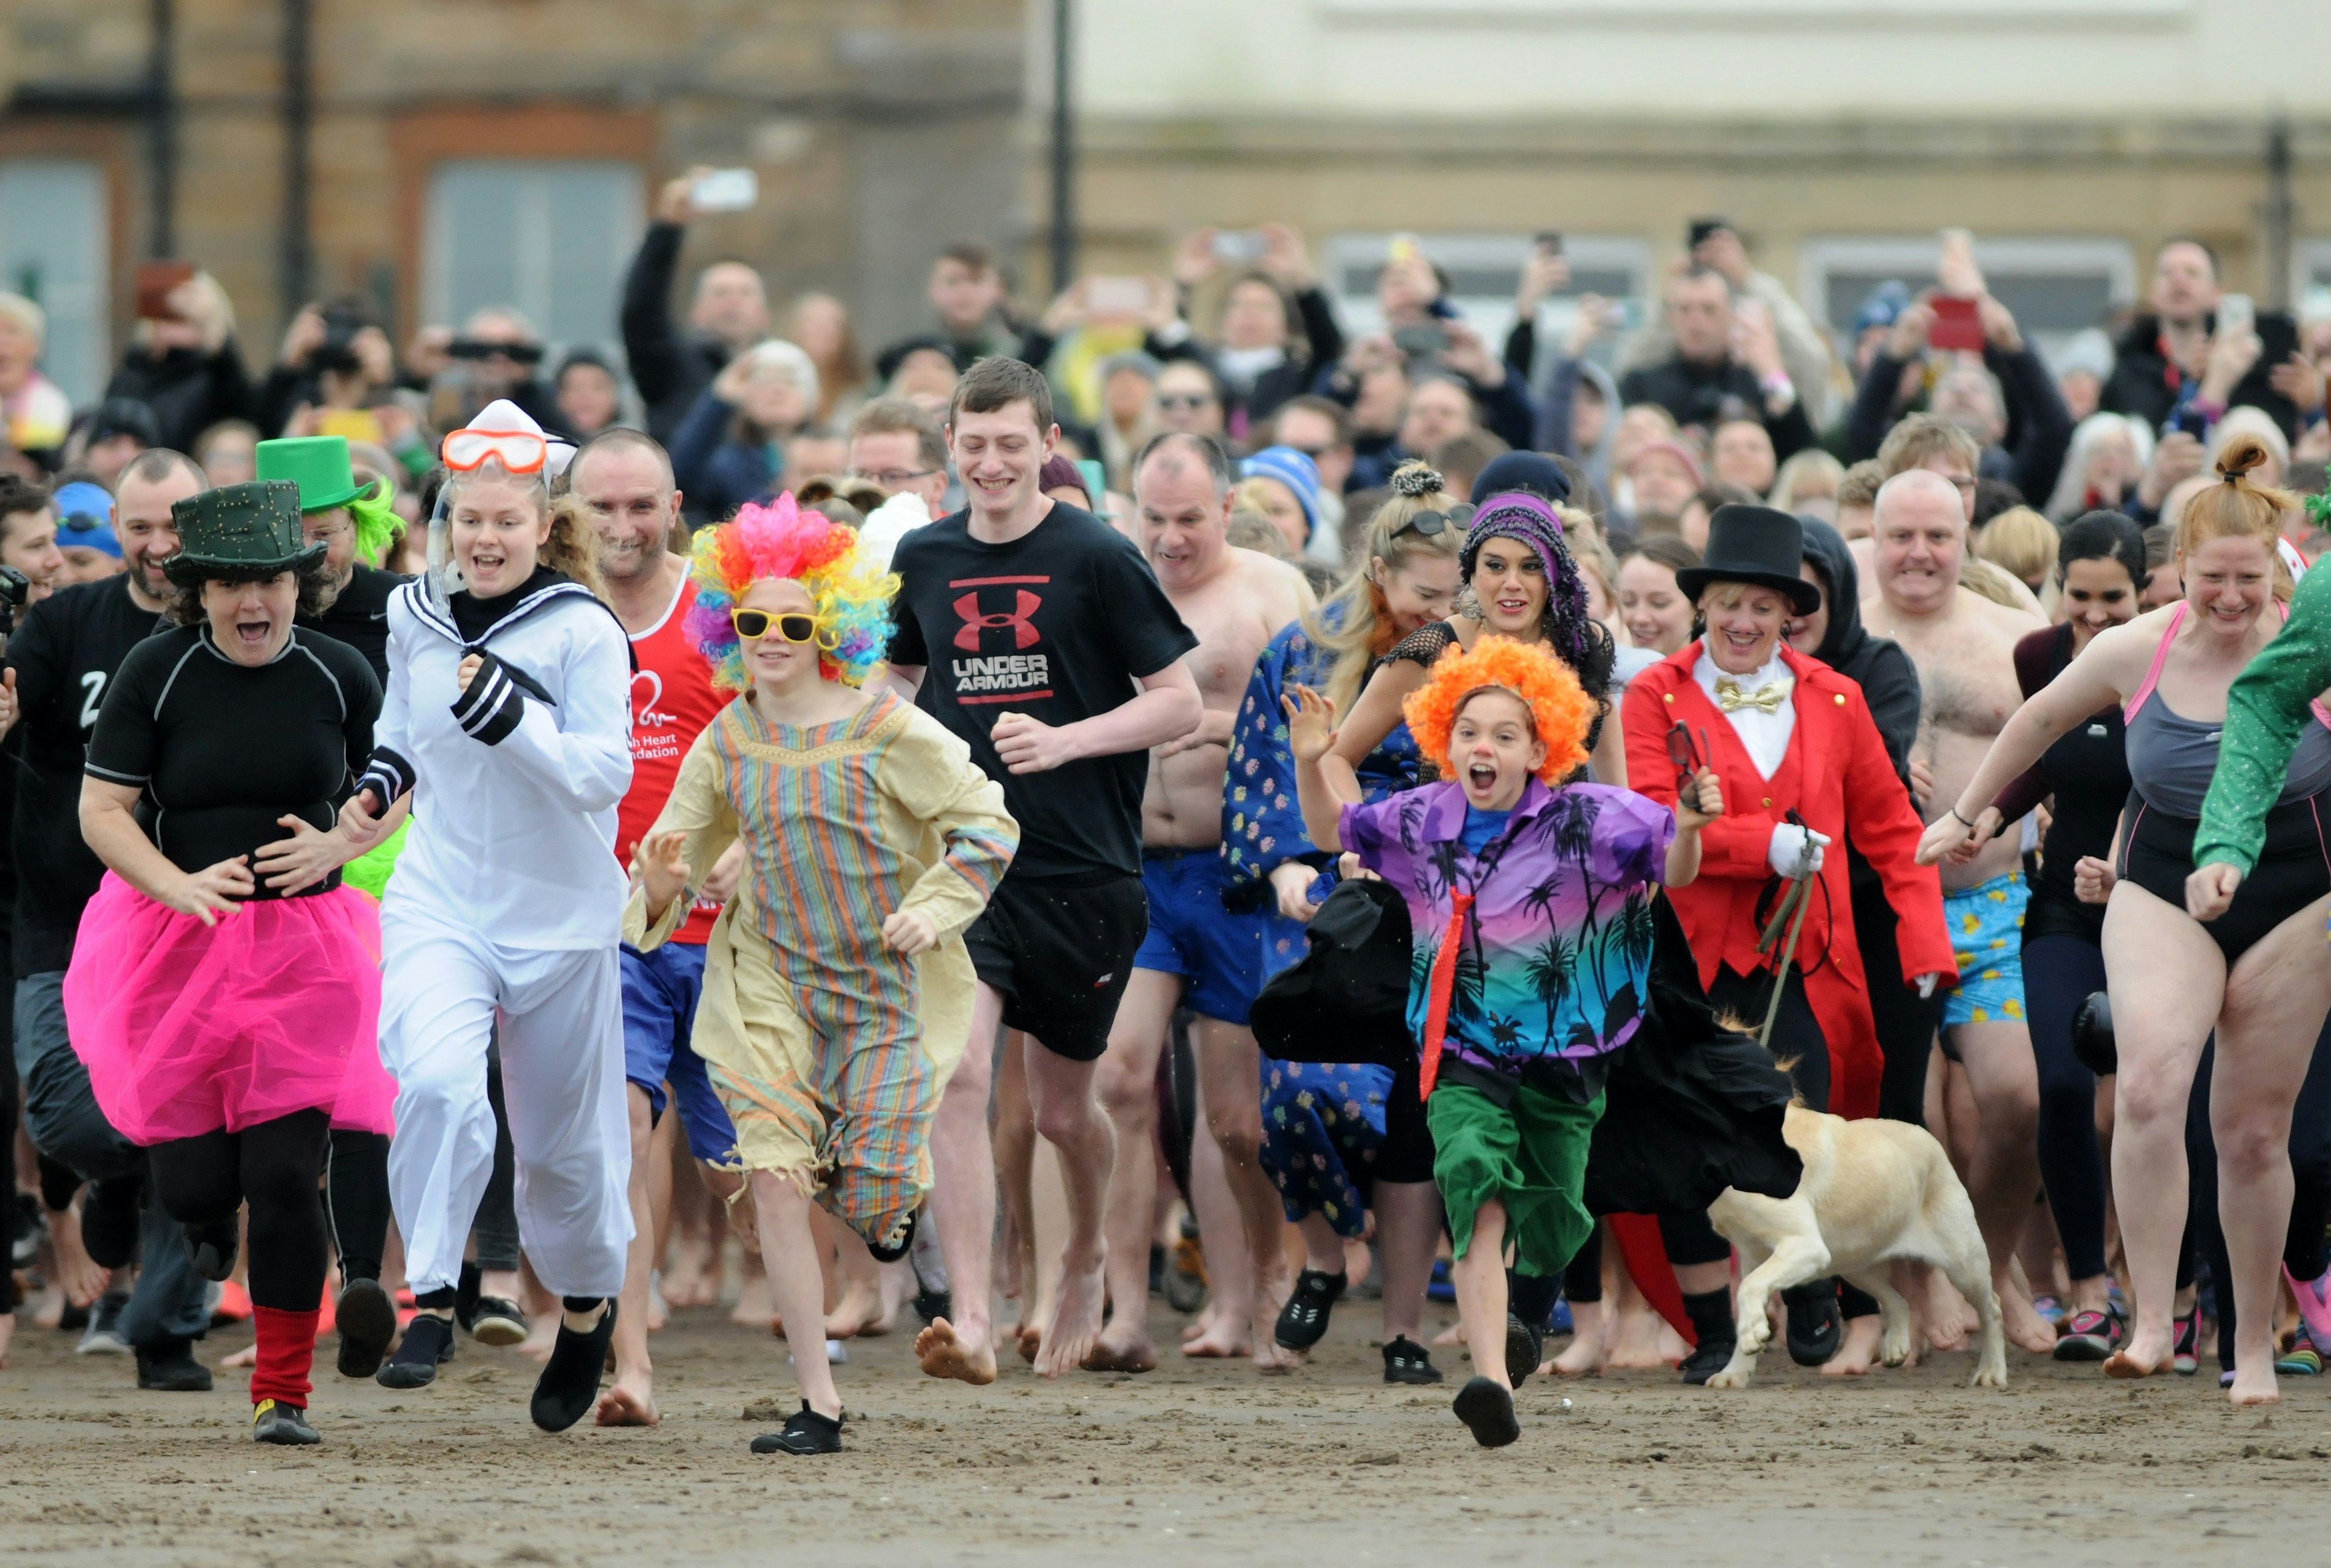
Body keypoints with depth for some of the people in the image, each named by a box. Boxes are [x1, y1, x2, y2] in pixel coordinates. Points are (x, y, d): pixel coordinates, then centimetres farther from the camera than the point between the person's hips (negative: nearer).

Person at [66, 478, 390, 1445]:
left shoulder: (339, 675, 1)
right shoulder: (156, 674, -6)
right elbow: (101, 810, -5)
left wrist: (336, 845, -8)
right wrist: (183, 887, -20)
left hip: (303, 946, 0)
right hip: (177, 938, 0)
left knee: (286, 1173, -9)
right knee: (194, 1183, 0)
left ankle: (283, 1394, 3)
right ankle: (208, 1219, 41)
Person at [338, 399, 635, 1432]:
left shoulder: (581, 631, -11)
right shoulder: (416, 617, 3)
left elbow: (607, 774, -18)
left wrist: (511, 721, -31)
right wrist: (380, 782, 4)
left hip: (560, 915, -2)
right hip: (439, 900, 2)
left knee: (564, 1140, 12)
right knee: (435, 1083, -27)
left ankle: (587, 1306, 39)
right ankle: (432, 1299, -19)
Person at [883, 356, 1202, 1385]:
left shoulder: (1096, 560, -6)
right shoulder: (924, 559, 6)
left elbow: (1182, 703, -6)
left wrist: (1066, 739, -18)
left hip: (1083, 874, -2)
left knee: (1063, 1110, 11)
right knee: (957, 1077, -19)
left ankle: (1086, 1263, 42)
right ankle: (969, 1323, -22)